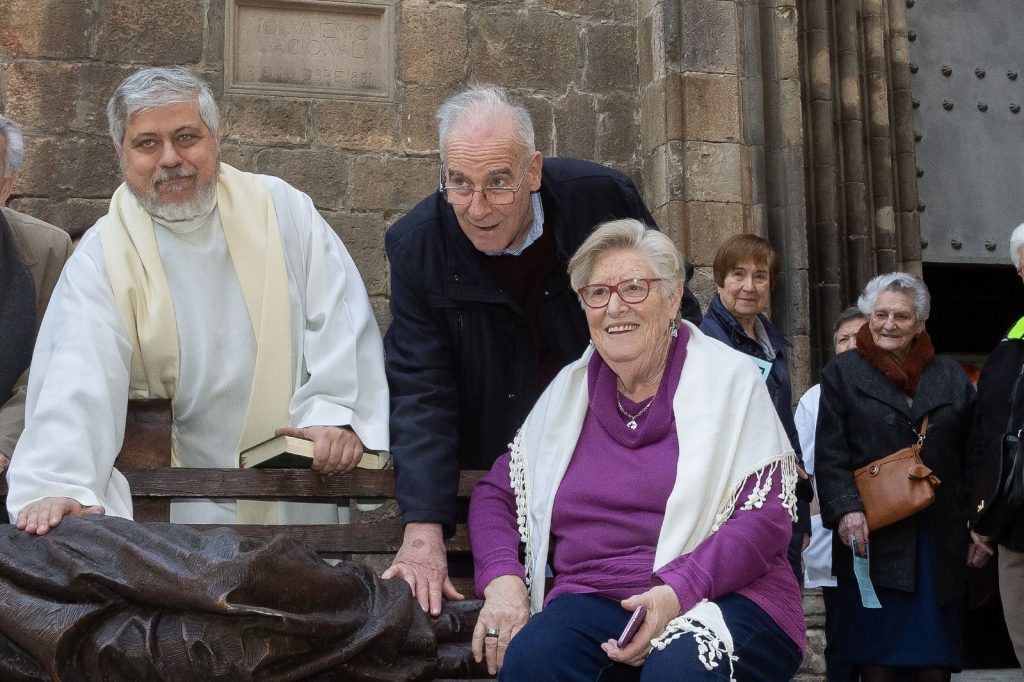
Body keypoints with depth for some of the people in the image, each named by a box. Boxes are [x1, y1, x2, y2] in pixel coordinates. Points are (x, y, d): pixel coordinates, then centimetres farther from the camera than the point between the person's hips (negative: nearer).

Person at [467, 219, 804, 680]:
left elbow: (766, 517, -6)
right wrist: (503, 581, -4)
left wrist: (676, 591, -21)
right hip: (593, 599, 3)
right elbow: (495, 491, 17)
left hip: (722, 597, -2)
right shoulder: (568, 391, 14)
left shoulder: (730, 380, 2)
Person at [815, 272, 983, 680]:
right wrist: (846, 509, -15)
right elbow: (830, 455, -2)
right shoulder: (842, 373, 6)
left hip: (939, 540, 2)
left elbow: (970, 457, 10)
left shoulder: (951, 377, 13)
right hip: (872, 537, -2)